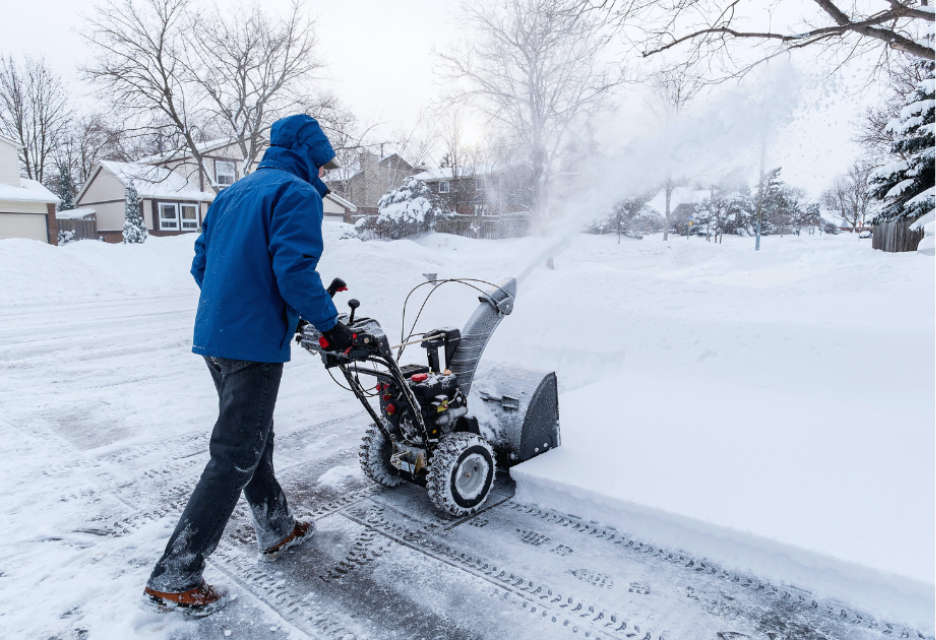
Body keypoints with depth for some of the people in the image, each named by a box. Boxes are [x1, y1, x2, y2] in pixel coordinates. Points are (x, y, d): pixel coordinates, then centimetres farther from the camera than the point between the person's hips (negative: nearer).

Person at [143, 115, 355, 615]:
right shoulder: (298, 194, -9)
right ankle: (173, 578, 6)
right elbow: (295, 272, -21)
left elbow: (201, 263, 18)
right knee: (234, 459, -2)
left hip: (213, 335, 10)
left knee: (255, 439, 20)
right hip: (254, 344, -10)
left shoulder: (232, 193, 18)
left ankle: (276, 530, 37)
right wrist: (331, 325, -10)